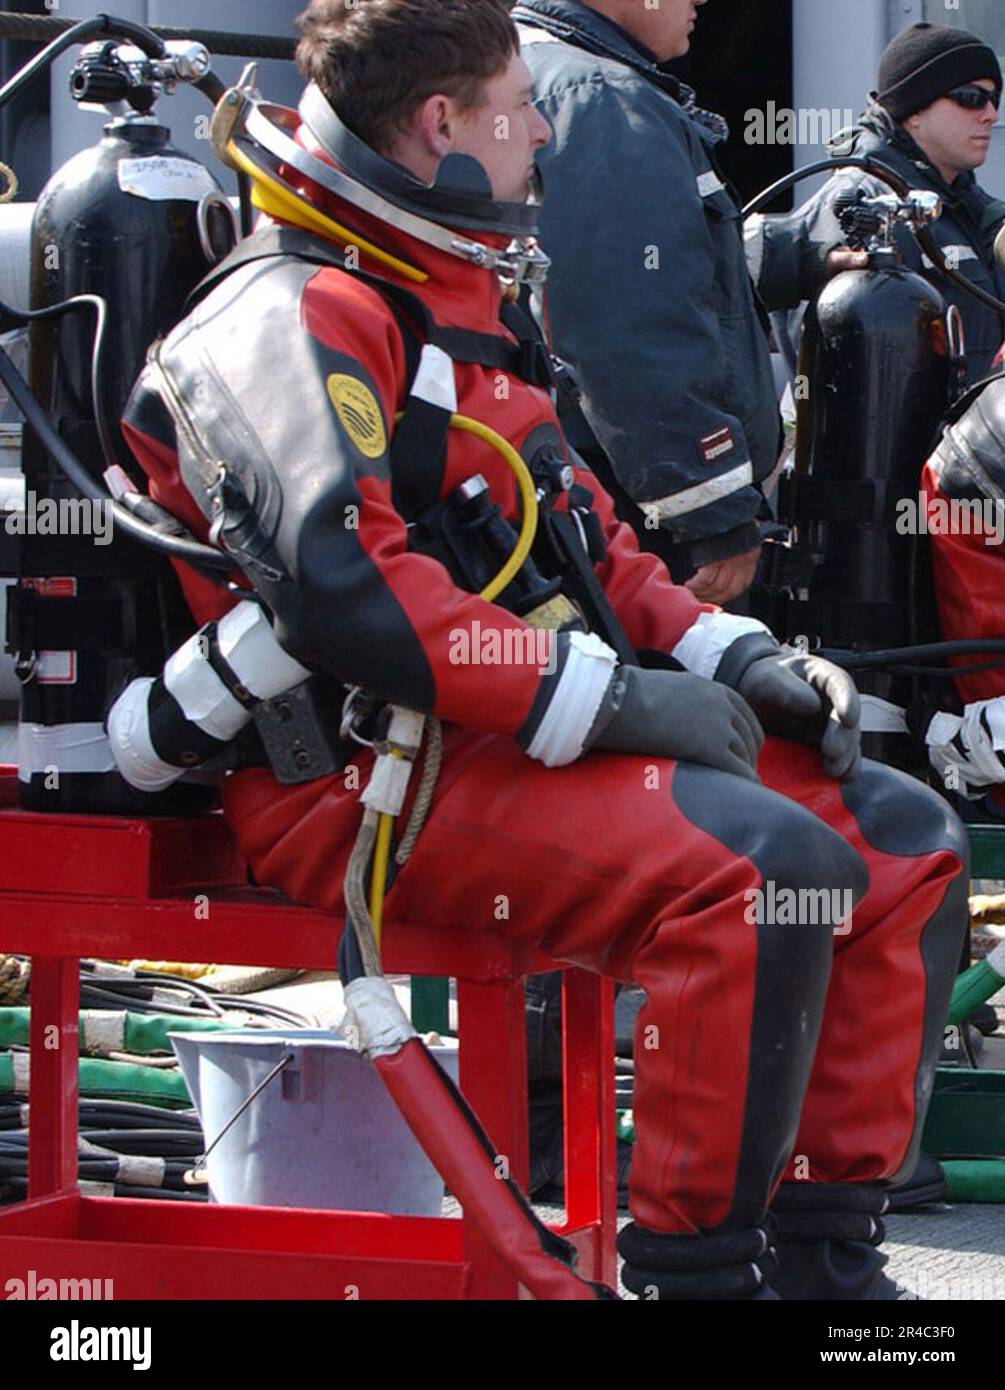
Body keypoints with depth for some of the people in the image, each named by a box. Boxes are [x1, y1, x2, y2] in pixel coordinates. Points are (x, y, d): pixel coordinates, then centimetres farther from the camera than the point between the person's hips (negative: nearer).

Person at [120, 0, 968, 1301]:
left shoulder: (455, 305, 23)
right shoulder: (295, 317, -11)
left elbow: (579, 536, 27)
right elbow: (341, 587, -25)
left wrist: (736, 659, 9)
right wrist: (606, 698, -22)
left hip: (509, 740, 10)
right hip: (365, 779, -10)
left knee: (902, 838, 4)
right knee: (758, 858, -30)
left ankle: (823, 1251, 1)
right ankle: (693, 1265, -21)